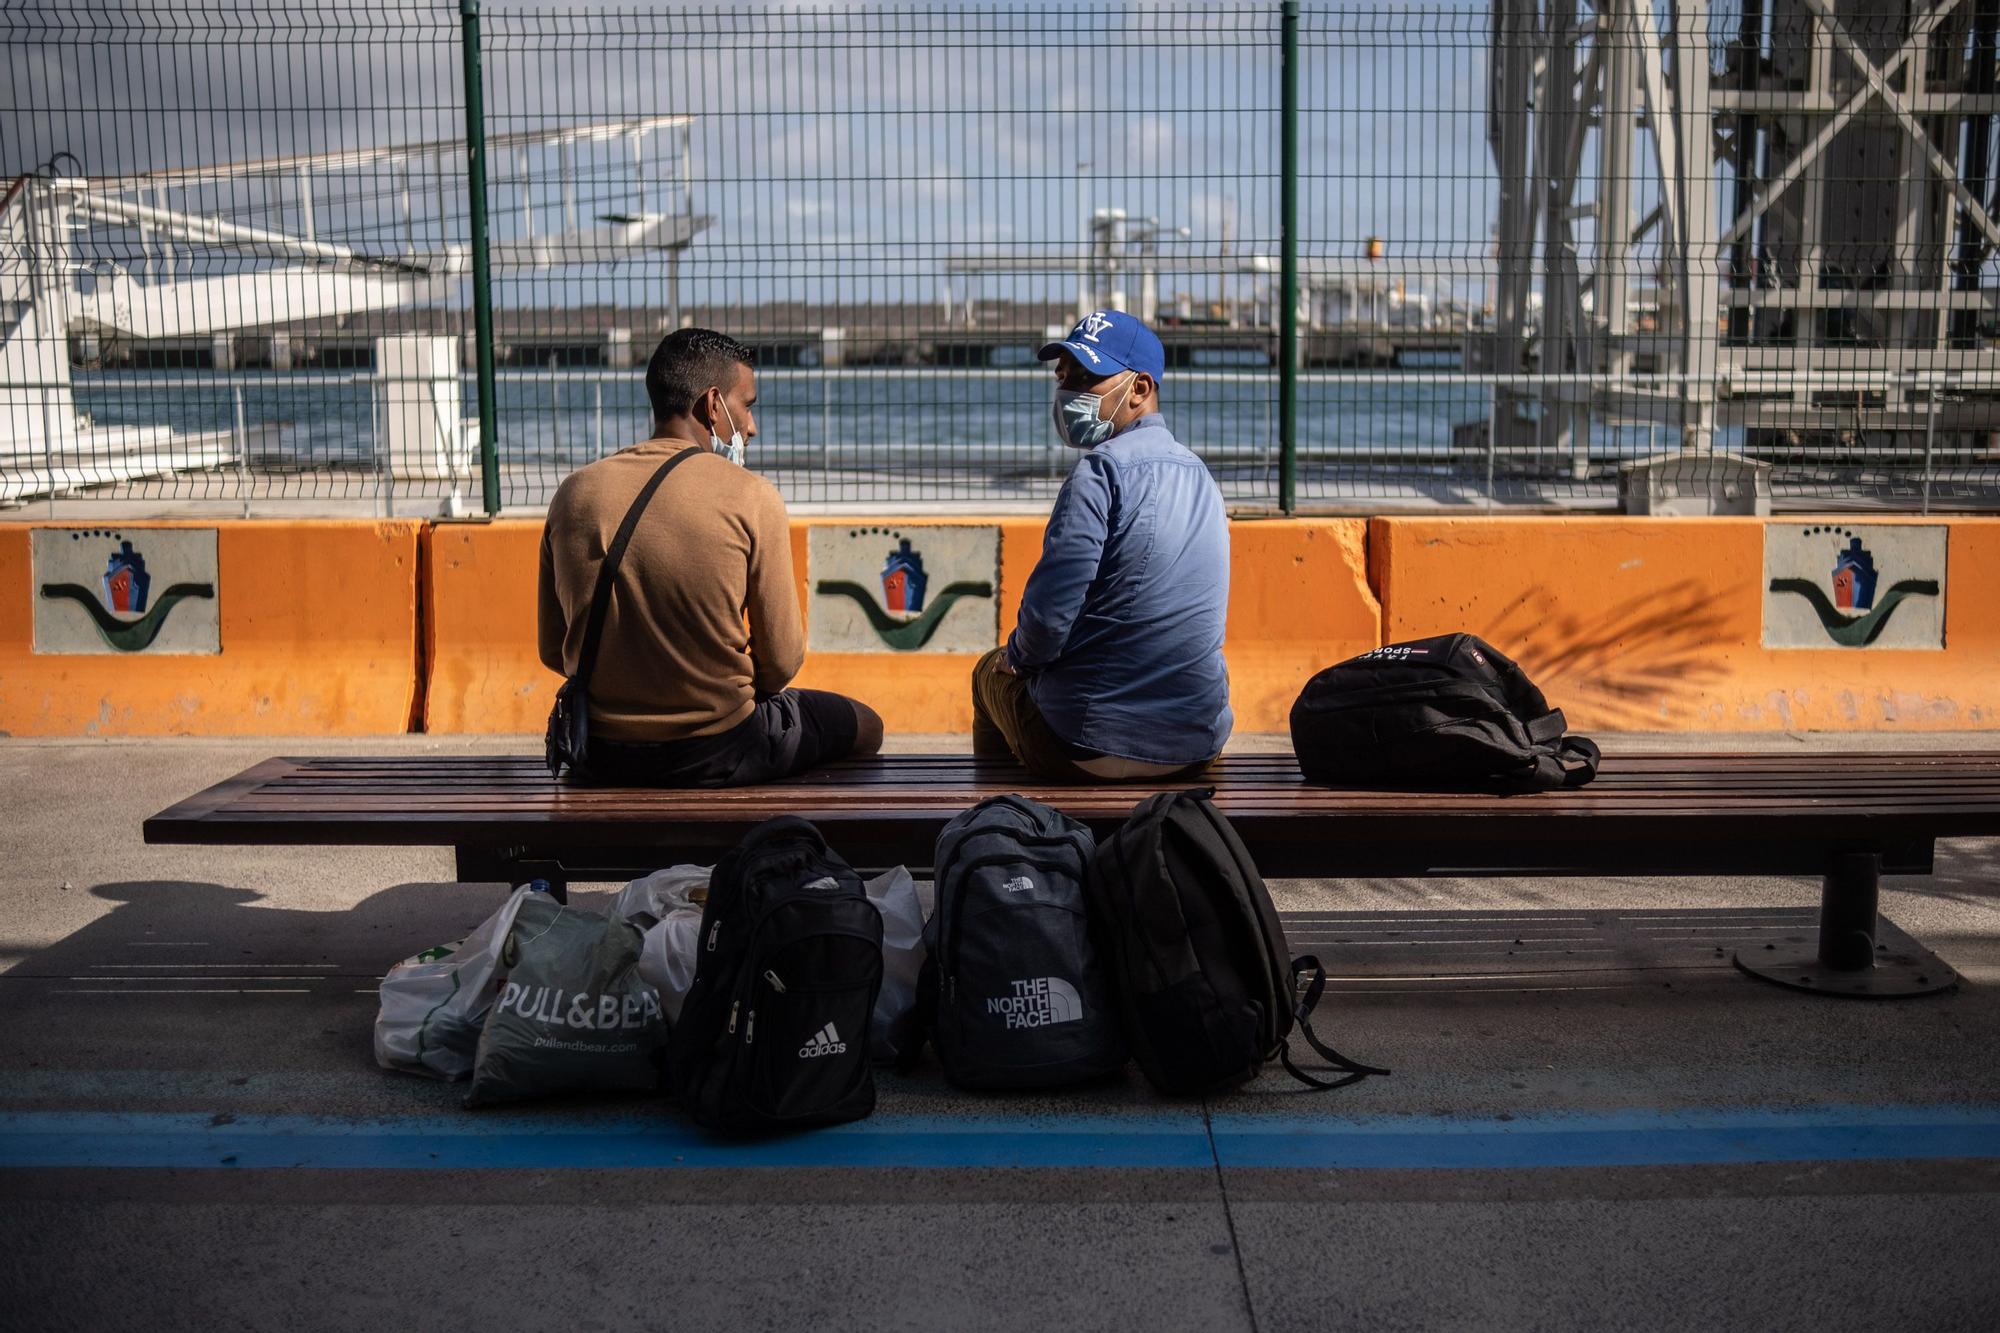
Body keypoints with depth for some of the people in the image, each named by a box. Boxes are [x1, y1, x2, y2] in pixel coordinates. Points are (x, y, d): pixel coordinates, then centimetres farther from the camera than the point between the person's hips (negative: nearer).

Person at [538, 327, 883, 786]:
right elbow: (781, 664, -9)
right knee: (862, 726, 24)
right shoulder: (751, 498, -13)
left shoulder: (573, 494, -1)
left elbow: (553, 652, 6)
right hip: (717, 754, -5)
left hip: (600, 760, 5)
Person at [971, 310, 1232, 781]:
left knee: (990, 671, 24)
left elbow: (1049, 613, -22)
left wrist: (1018, 656, 1)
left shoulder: (1102, 468, -15)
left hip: (1092, 749, -7)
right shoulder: (1200, 475, 10)